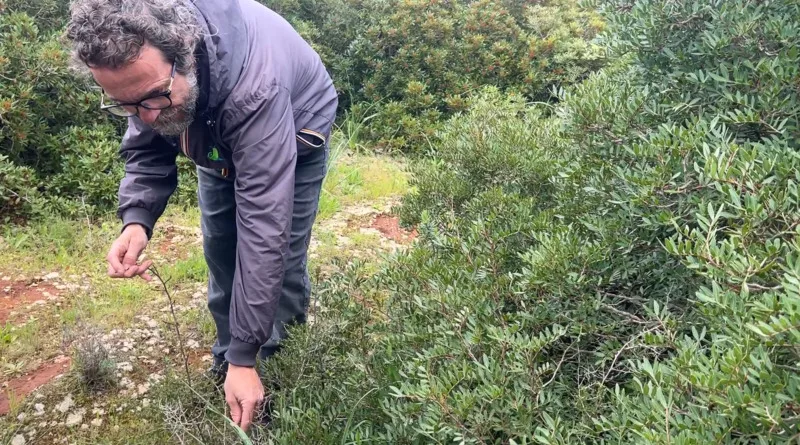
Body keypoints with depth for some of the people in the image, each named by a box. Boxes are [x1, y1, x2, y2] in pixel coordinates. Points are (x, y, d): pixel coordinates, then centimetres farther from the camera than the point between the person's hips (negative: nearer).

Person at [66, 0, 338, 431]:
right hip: (218, 140, 5)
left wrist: (245, 357, -40)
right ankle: (225, 371, 23)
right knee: (220, 255, 5)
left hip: (294, 133, -5)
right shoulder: (143, 62, -28)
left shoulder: (255, 88, -46)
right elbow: (147, 148, -11)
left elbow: (263, 229, -45)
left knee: (279, 261, -10)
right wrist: (136, 219, -33)